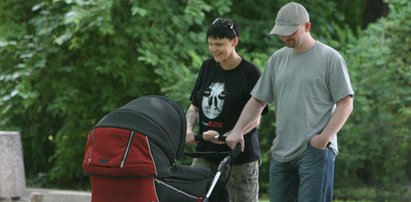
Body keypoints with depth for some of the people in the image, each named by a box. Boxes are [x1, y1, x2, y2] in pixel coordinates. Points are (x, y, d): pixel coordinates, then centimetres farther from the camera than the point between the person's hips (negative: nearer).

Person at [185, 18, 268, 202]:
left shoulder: (250, 72, -8)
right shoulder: (207, 67, 8)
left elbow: (254, 118, -10)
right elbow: (195, 106, 13)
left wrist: (225, 137, -23)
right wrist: (188, 129, -7)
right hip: (205, 152, 5)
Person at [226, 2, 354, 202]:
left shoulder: (330, 58, -2)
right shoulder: (277, 59, 14)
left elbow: (345, 103, -5)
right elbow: (257, 100, 17)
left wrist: (325, 137, -14)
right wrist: (237, 130, 4)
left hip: (315, 151, -6)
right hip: (281, 153, 6)